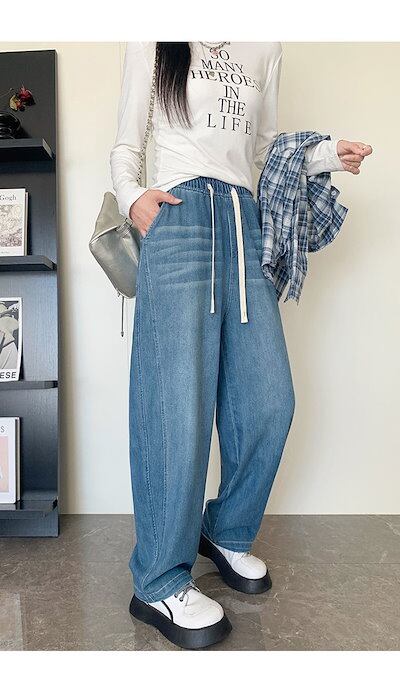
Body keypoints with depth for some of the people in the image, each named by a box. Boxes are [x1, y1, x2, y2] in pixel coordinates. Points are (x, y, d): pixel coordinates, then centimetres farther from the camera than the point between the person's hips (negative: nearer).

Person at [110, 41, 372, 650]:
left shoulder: (266, 47, 27)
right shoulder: (153, 42, 17)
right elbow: (126, 144, 13)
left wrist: (326, 155, 9)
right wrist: (130, 196, -7)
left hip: (245, 222, 5)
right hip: (178, 217, -4)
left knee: (269, 398, -3)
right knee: (179, 403, -12)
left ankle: (228, 532, 19)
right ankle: (160, 583, 1)